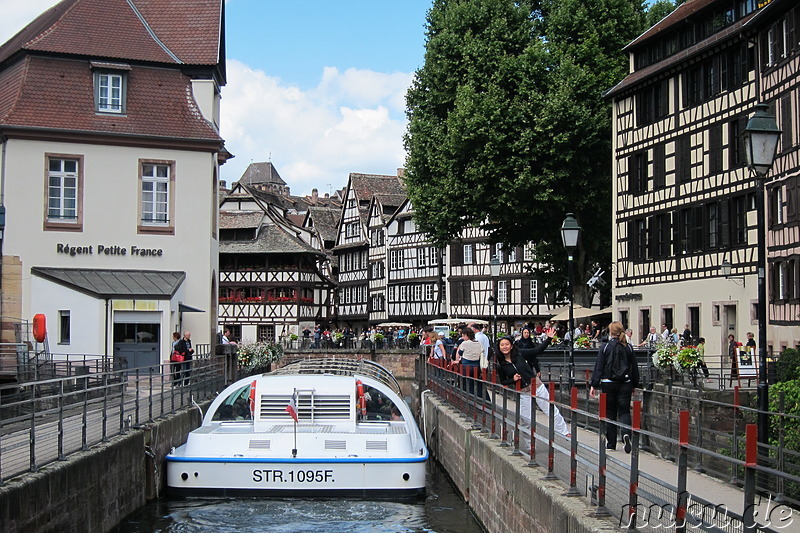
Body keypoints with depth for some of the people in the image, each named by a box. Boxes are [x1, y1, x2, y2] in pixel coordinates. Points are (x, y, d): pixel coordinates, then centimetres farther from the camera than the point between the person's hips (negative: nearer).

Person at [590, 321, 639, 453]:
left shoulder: (606, 347, -6)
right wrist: (634, 385, 17)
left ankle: (610, 443, 13)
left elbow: (598, 367, -8)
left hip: (608, 384, -2)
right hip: (625, 384, 2)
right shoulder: (628, 347, 3)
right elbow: (635, 368, 8)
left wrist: (594, 385, -4)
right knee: (624, 411, 6)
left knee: (610, 412, 8)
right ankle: (626, 433, -22)